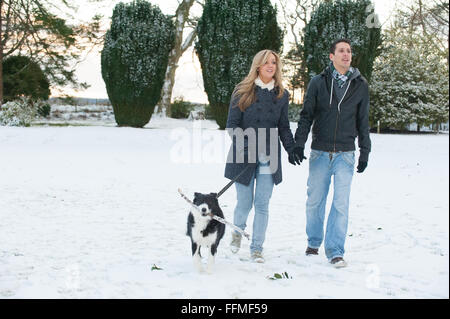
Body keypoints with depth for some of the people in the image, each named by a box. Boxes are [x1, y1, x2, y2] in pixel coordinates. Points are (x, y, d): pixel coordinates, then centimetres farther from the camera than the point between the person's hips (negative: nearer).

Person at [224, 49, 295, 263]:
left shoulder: (281, 95, 10)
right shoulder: (242, 92, -1)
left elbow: (284, 127, 16)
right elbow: (232, 125, -3)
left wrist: (292, 150, 2)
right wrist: (248, 148, -16)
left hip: (268, 157, 2)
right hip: (244, 157, -2)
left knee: (262, 204, -1)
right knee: (244, 203, 4)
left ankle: (257, 248, 9)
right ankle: (238, 231, 36)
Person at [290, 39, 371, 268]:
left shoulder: (360, 85, 5)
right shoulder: (318, 82, 2)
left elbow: (363, 121, 10)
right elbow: (306, 115, 4)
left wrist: (364, 152, 7)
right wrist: (298, 144, -6)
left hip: (345, 154, 0)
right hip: (320, 152, 0)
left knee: (341, 204, -6)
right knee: (315, 201, 7)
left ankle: (335, 251, 1)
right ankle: (313, 242, 27)